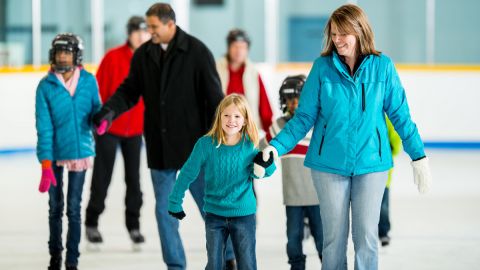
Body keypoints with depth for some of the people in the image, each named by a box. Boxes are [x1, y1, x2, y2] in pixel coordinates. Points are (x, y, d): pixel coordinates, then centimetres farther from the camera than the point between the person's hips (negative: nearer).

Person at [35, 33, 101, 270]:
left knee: (74, 208, 2)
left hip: (80, 150, 0)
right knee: (55, 207, 12)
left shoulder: (88, 81, -5)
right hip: (54, 153, 0)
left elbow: (95, 108, 8)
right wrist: (46, 165, -17)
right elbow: (44, 128, -11)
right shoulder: (46, 86, -10)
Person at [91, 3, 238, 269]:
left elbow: (213, 97, -7)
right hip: (159, 145, 4)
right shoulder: (143, 55, 3)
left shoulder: (196, 52, -8)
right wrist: (109, 110, -11)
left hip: (192, 145, -4)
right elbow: (130, 90, 9)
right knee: (165, 210, 7)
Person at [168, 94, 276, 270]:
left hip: (244, 215, 0)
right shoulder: (206, 144, -12)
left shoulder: (249, 145, -9)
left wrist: (266, 164, -21)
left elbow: (257, 174, 1)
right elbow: (188, 173, -3)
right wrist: (175, 202, 2)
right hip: (214, 214, 0)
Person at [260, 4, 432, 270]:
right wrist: (277, 145, -12)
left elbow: (400, 115, 4)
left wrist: (419, 157, 3)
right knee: (334, 237, 6)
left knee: (366, 236, 2)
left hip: (371, 162, 0)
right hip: (330, 164, 0)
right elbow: (304, 117, 0)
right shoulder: (322, 67, -3)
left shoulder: (383, 66, -2)